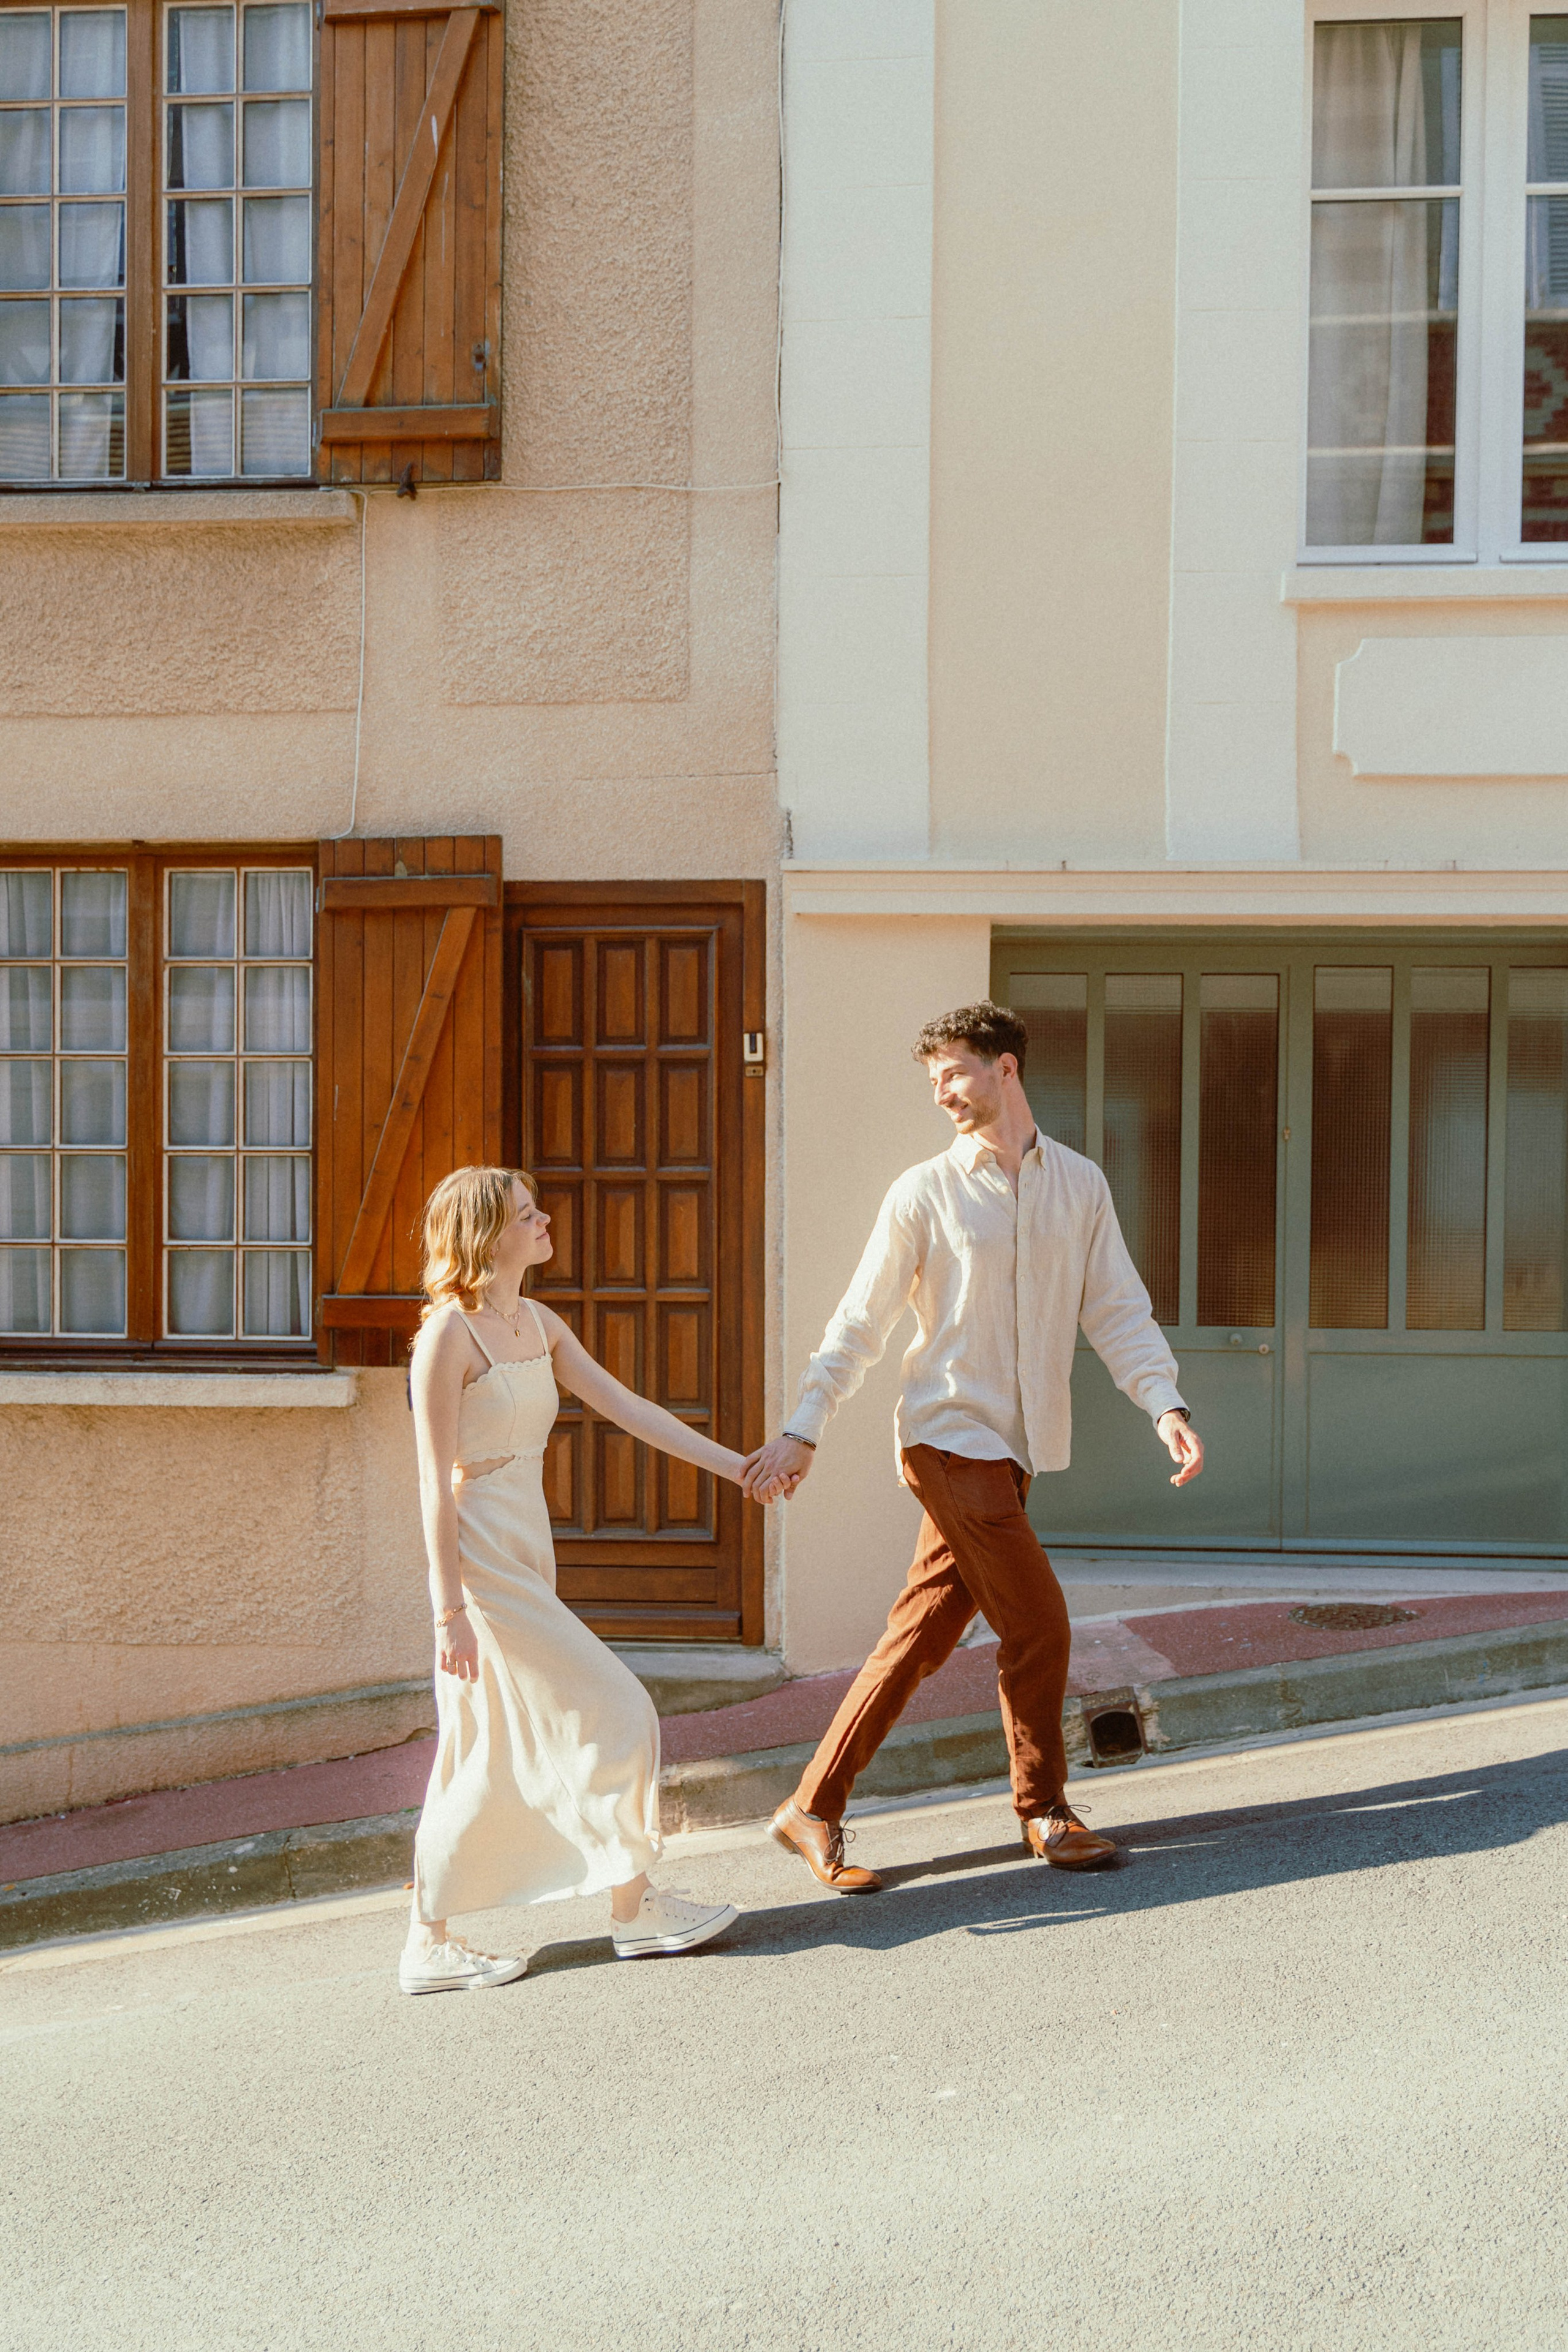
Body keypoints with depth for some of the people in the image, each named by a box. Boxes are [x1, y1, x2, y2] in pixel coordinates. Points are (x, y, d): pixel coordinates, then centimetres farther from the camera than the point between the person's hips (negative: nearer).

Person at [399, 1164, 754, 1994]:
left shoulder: (538, 1324, 11)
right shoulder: (449, 1334, -14)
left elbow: (627, 1408, 12)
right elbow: (436, 1481, -15)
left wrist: (734, 1465, 10)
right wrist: (450, 1609, -17)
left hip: (526, 1558, 9)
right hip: (483, 1562, -9)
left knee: (487, 1760, 12)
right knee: (616, 1714, -3)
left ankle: (429, 1943, 19)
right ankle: (634, 1908, 11)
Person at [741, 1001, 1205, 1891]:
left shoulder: (1081, 1184, 8)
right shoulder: (926, 1192, -2)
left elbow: (1118, 1310, 5)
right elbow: (860, 1324, 0)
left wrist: (1168, 1405, -10)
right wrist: (803, 1431, -5)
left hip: (1012, 1449, 4)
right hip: (952, 1438, -4)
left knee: (921, 1636, 7)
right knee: (1039, 1625, -6)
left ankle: (814, 1809, 17)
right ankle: (1044, 1811, 14)